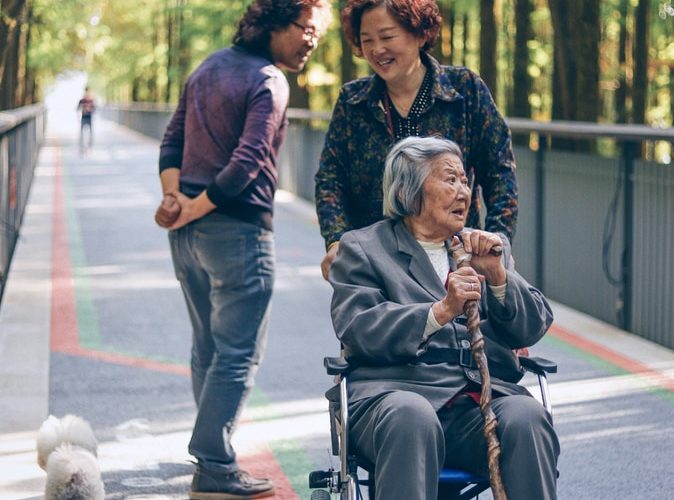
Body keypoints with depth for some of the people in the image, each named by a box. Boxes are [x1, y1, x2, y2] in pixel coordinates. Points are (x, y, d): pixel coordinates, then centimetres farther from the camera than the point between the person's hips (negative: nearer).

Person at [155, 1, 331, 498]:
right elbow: (248, 161, -21)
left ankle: (213, 453, 26)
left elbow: (173, 139, 13)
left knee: (208, 347, 18)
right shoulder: (269, 82, -12)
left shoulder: (209, 66, 15)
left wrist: (174, 195, 0)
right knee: (238, 354, -4)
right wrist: (192, 209, -13)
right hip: (237, 231, -9)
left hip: (190, 231, 9)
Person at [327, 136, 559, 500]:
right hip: (399, 391, -3)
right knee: (411, 418, -38)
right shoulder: (362, 247, 13)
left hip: (485, 395, 3)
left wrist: (497, 273, -3)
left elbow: (533, 328, 15)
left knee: (527, 416, -30)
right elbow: (357, 329, -4)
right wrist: (440, 312, -17)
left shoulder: (488, 247, 25)